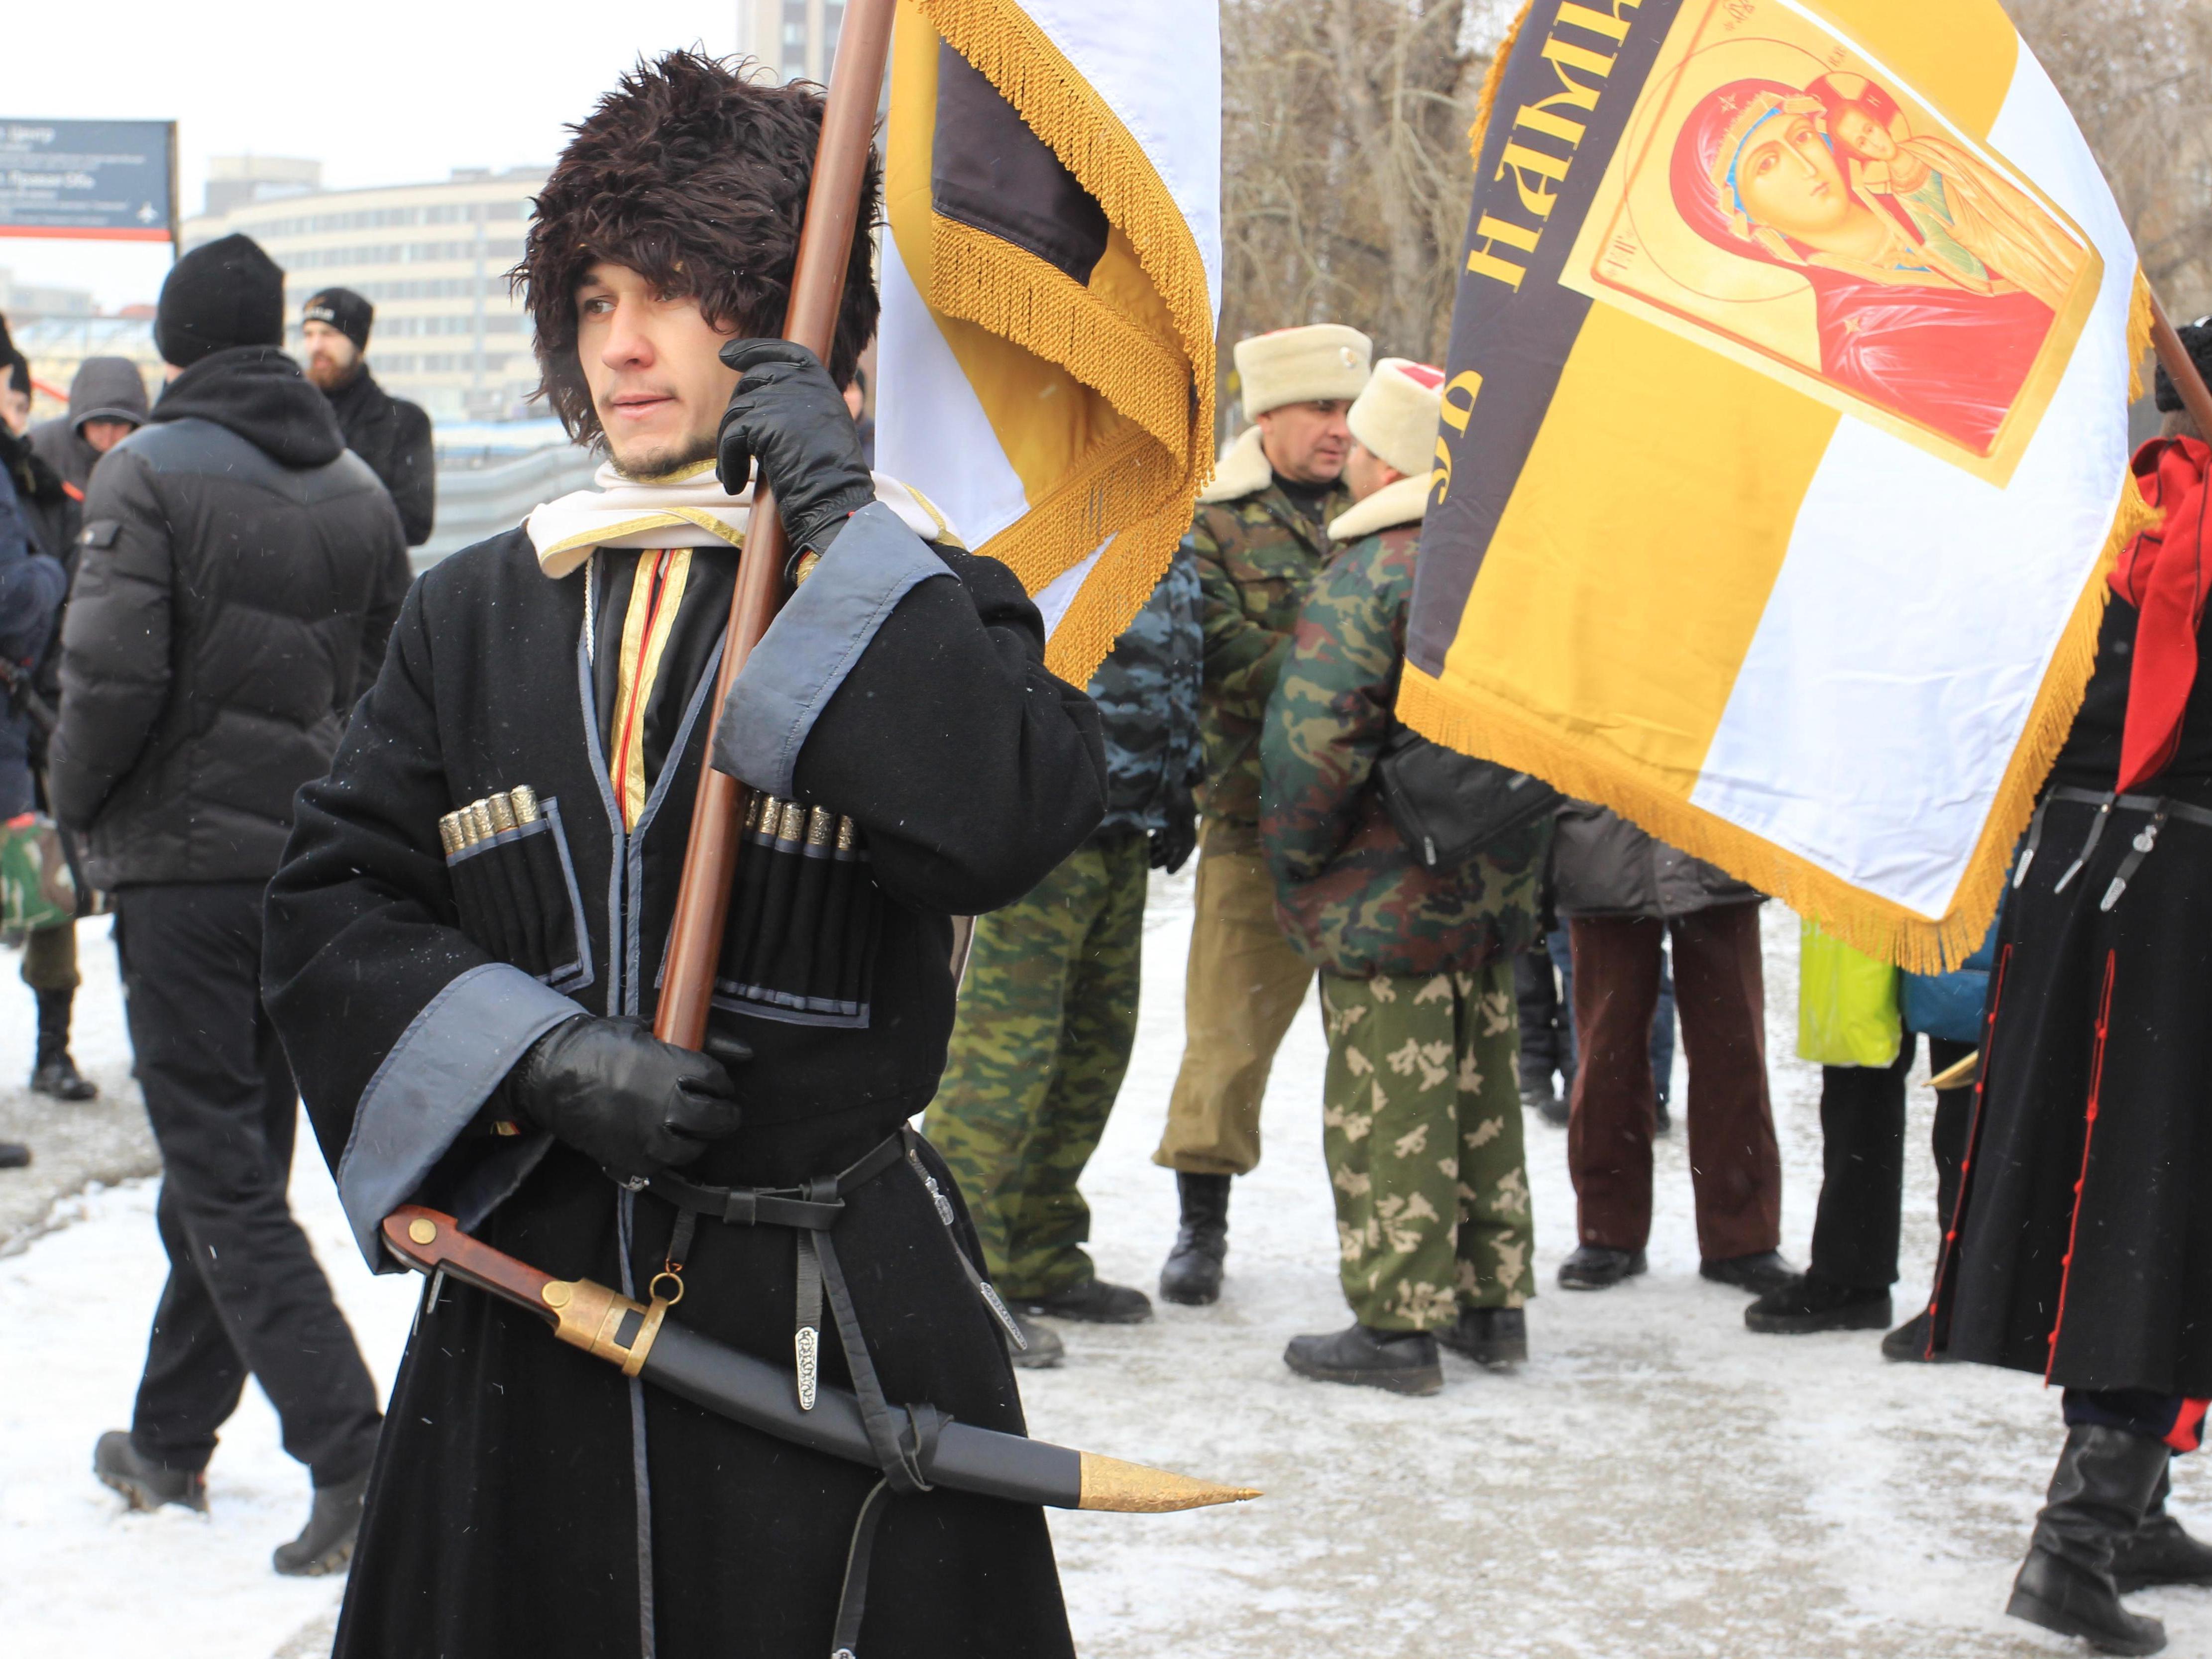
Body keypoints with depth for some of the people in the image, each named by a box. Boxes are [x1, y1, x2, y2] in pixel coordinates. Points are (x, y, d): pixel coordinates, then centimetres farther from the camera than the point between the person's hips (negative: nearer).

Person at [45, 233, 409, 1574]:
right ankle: (171, 1441, 28)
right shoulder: (357, 488, 7)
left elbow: (115, 673, -19)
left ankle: (349, 1449, -14)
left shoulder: (148, 474, -11)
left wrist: (75, 801, -2)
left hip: (184, 859, -6)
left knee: (223, 1176, -4)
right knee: (239, 1153, 16)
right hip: (314, 860, 6)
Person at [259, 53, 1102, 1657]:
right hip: (529, 1329, 3)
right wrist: (542, 1060, -12)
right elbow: (330, 904, 5)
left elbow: (1006, 824, -20)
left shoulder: (904, 597, 0)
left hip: (836, 1328, -3)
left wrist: (839, 515, -17)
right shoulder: (478, 610, 10)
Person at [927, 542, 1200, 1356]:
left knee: (1096, 1044, 14)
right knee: (1004, 1048, -8)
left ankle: (1043, 1262, 26)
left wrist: (1177, 793, 25)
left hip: (1122, 834, 9)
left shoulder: (1171, 540, 16)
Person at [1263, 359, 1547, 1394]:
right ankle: (1493, 1303, 24)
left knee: (1386, 1106, -1)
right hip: (1497, 886, 8)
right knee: (1480, 1092, 16)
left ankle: (1398, 1323, 2)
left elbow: (1313, 737, -23)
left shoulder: (1370, 574, -17)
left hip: (1386, 896, -8)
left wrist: (1294, 864, -10)